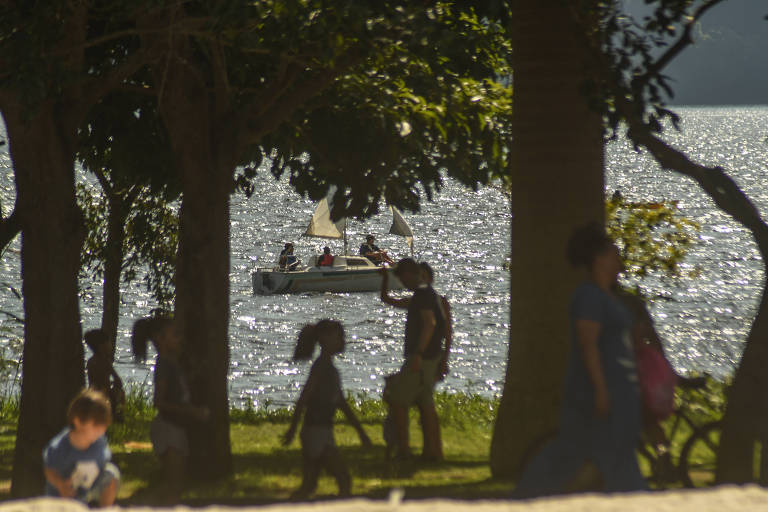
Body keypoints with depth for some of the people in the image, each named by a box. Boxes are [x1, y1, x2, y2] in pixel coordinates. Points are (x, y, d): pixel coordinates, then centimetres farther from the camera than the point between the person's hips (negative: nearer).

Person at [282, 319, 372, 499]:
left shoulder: (329, 368, 17)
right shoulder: (321, 366, -13)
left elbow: (342, 403, 22)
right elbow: (303, 398, -18)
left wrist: (361, 431, 22)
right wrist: (293, 429, -20)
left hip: (323, 431, 10)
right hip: (317, 431, -10)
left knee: (309, 486, 11)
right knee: (345, 481, -9)